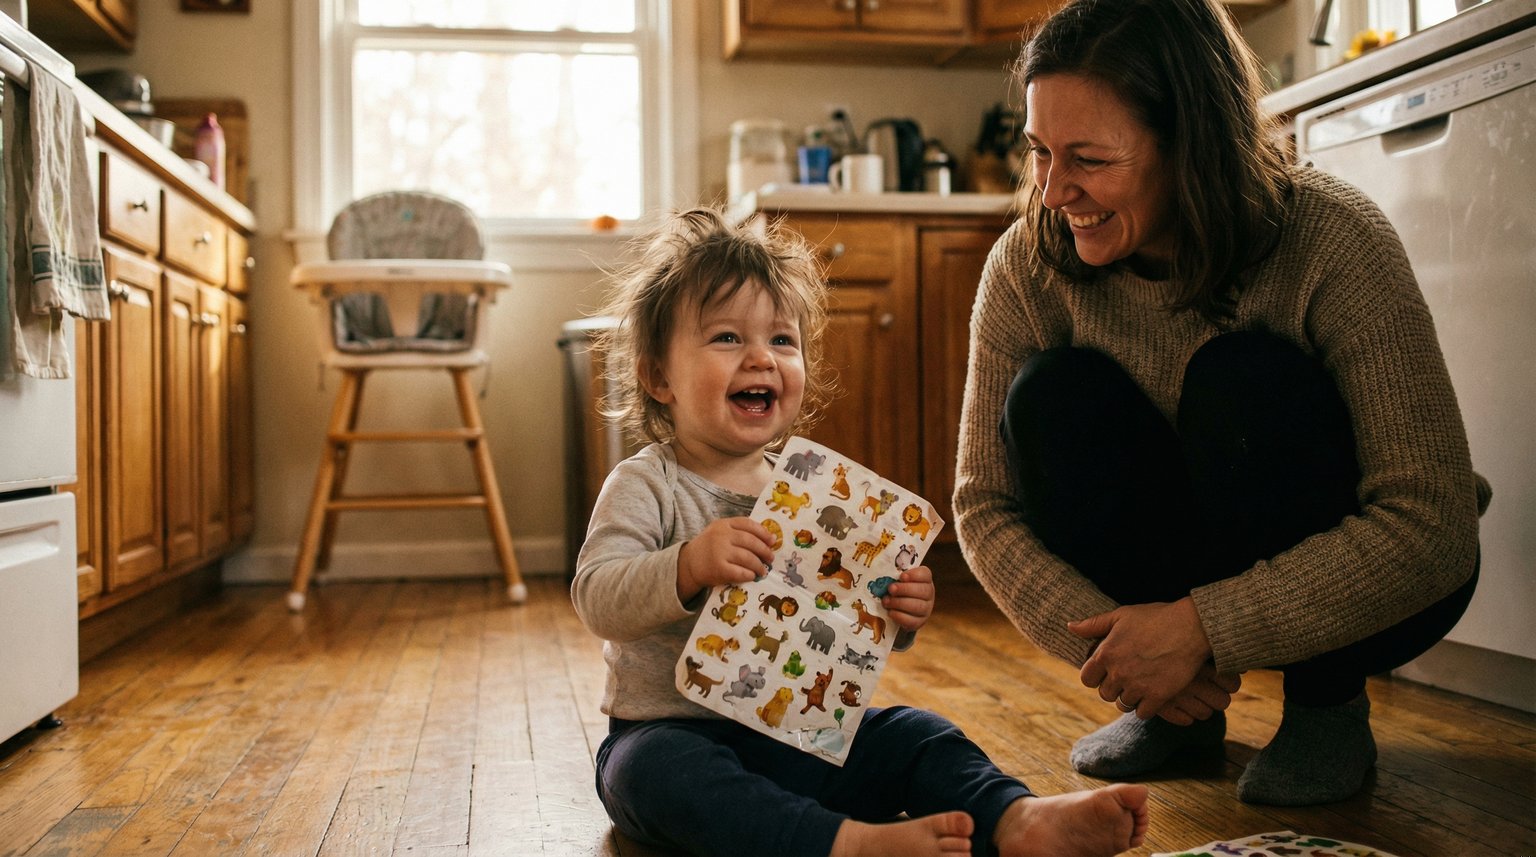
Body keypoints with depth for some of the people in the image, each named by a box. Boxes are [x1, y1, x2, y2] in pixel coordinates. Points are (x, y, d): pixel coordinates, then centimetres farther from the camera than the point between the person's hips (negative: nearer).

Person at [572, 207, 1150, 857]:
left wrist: (896, 615, -12)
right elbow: (596, 599, -21)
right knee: (656, 771, -36)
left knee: (910, 735, -10)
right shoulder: (645, 486, -8)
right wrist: (688, 566, -38)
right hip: (676, 731, -5)